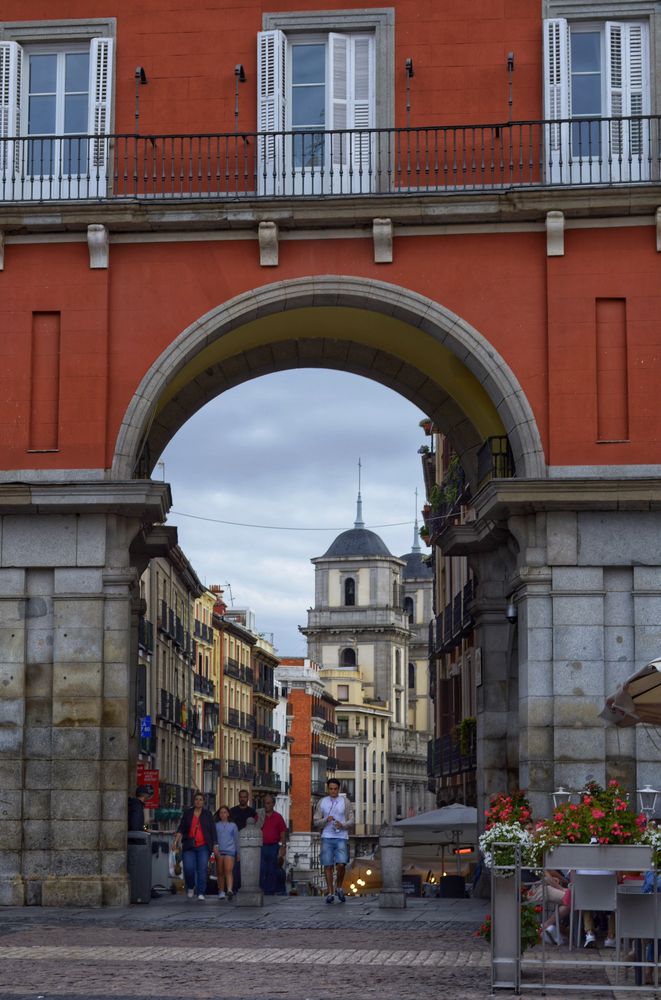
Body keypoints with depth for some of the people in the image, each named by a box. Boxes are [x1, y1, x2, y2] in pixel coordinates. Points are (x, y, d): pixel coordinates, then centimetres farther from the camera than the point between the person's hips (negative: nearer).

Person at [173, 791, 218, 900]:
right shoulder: (187, 813, 10)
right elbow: (181, 829, 7)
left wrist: (215, 845, 3)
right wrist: (176, 840, -6)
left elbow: (213, 830, 9)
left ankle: (201, 893, -4)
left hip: (203, 846, 0)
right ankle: (190, 887, 18)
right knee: (188, 868, -9)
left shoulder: (207, 814, 9)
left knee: (202, 869, -7)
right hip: (189, 846, 0)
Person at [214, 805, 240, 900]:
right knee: (220, 873, 4)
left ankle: (230, 890, -30)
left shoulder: (233, 826, 13)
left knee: (229, 871, -16)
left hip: (230, 850, -2)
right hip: (219, 851, 2)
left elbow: (236, 840, 16)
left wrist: (238, 853, 14)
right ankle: (221, 891, 13)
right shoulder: (216, 826, 13)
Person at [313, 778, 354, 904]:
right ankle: (330, 893, 6)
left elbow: (351, 821, 5)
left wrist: (342, 825, -15)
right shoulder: (322, 802, 8)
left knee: (341, 864, -13)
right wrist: (326, 820, -12)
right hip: (327, 837, 1)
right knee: (328, 865, -1)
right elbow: (316, 822, 8)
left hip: (341, 837, -1)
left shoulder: (345, 802, 5)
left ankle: (339, 888, 10)